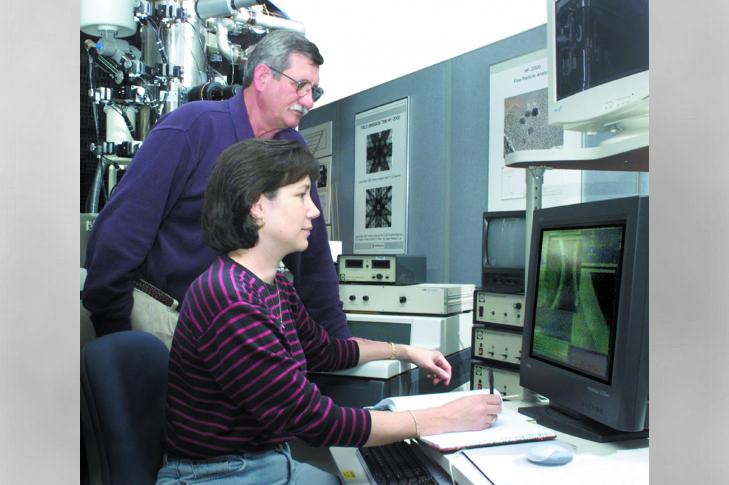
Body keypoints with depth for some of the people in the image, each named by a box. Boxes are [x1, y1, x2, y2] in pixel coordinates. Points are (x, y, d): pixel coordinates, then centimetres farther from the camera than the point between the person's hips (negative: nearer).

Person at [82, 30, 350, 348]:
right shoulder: (191, 127, -14)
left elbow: (313, 252, 9)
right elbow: (119, 231, -16)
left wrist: (339, 336, 8)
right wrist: (112, 335, -14)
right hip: (157, 314, -5)